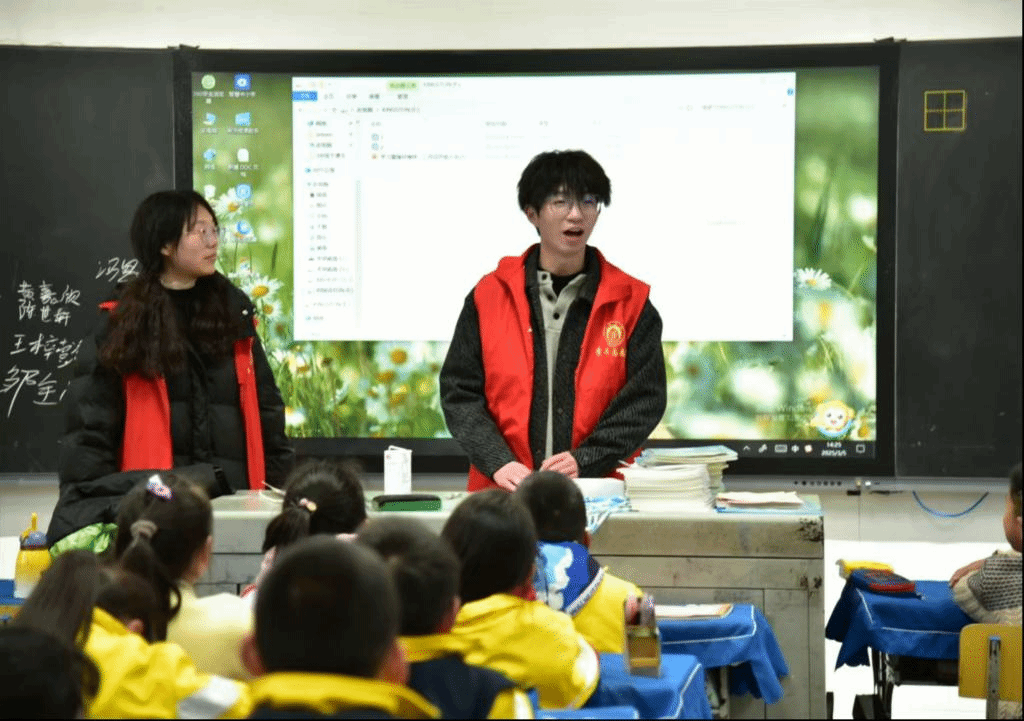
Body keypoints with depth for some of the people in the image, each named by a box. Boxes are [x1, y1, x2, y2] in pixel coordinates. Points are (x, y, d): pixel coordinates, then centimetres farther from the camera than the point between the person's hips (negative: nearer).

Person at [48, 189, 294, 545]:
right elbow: (91, 425, 0)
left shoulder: (234, 313, 11)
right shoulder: (124, 325, 2)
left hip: (234, 493, 3)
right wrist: (92, 506, -9)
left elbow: (265, 407, 14)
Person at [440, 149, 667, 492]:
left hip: (600, 491, 0)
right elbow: (459, 392, 6)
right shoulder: (489, 296, 9)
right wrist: (499, 462, -9)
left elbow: (644, 399, 3)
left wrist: (584, 460, -10)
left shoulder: (630, 301, 9)